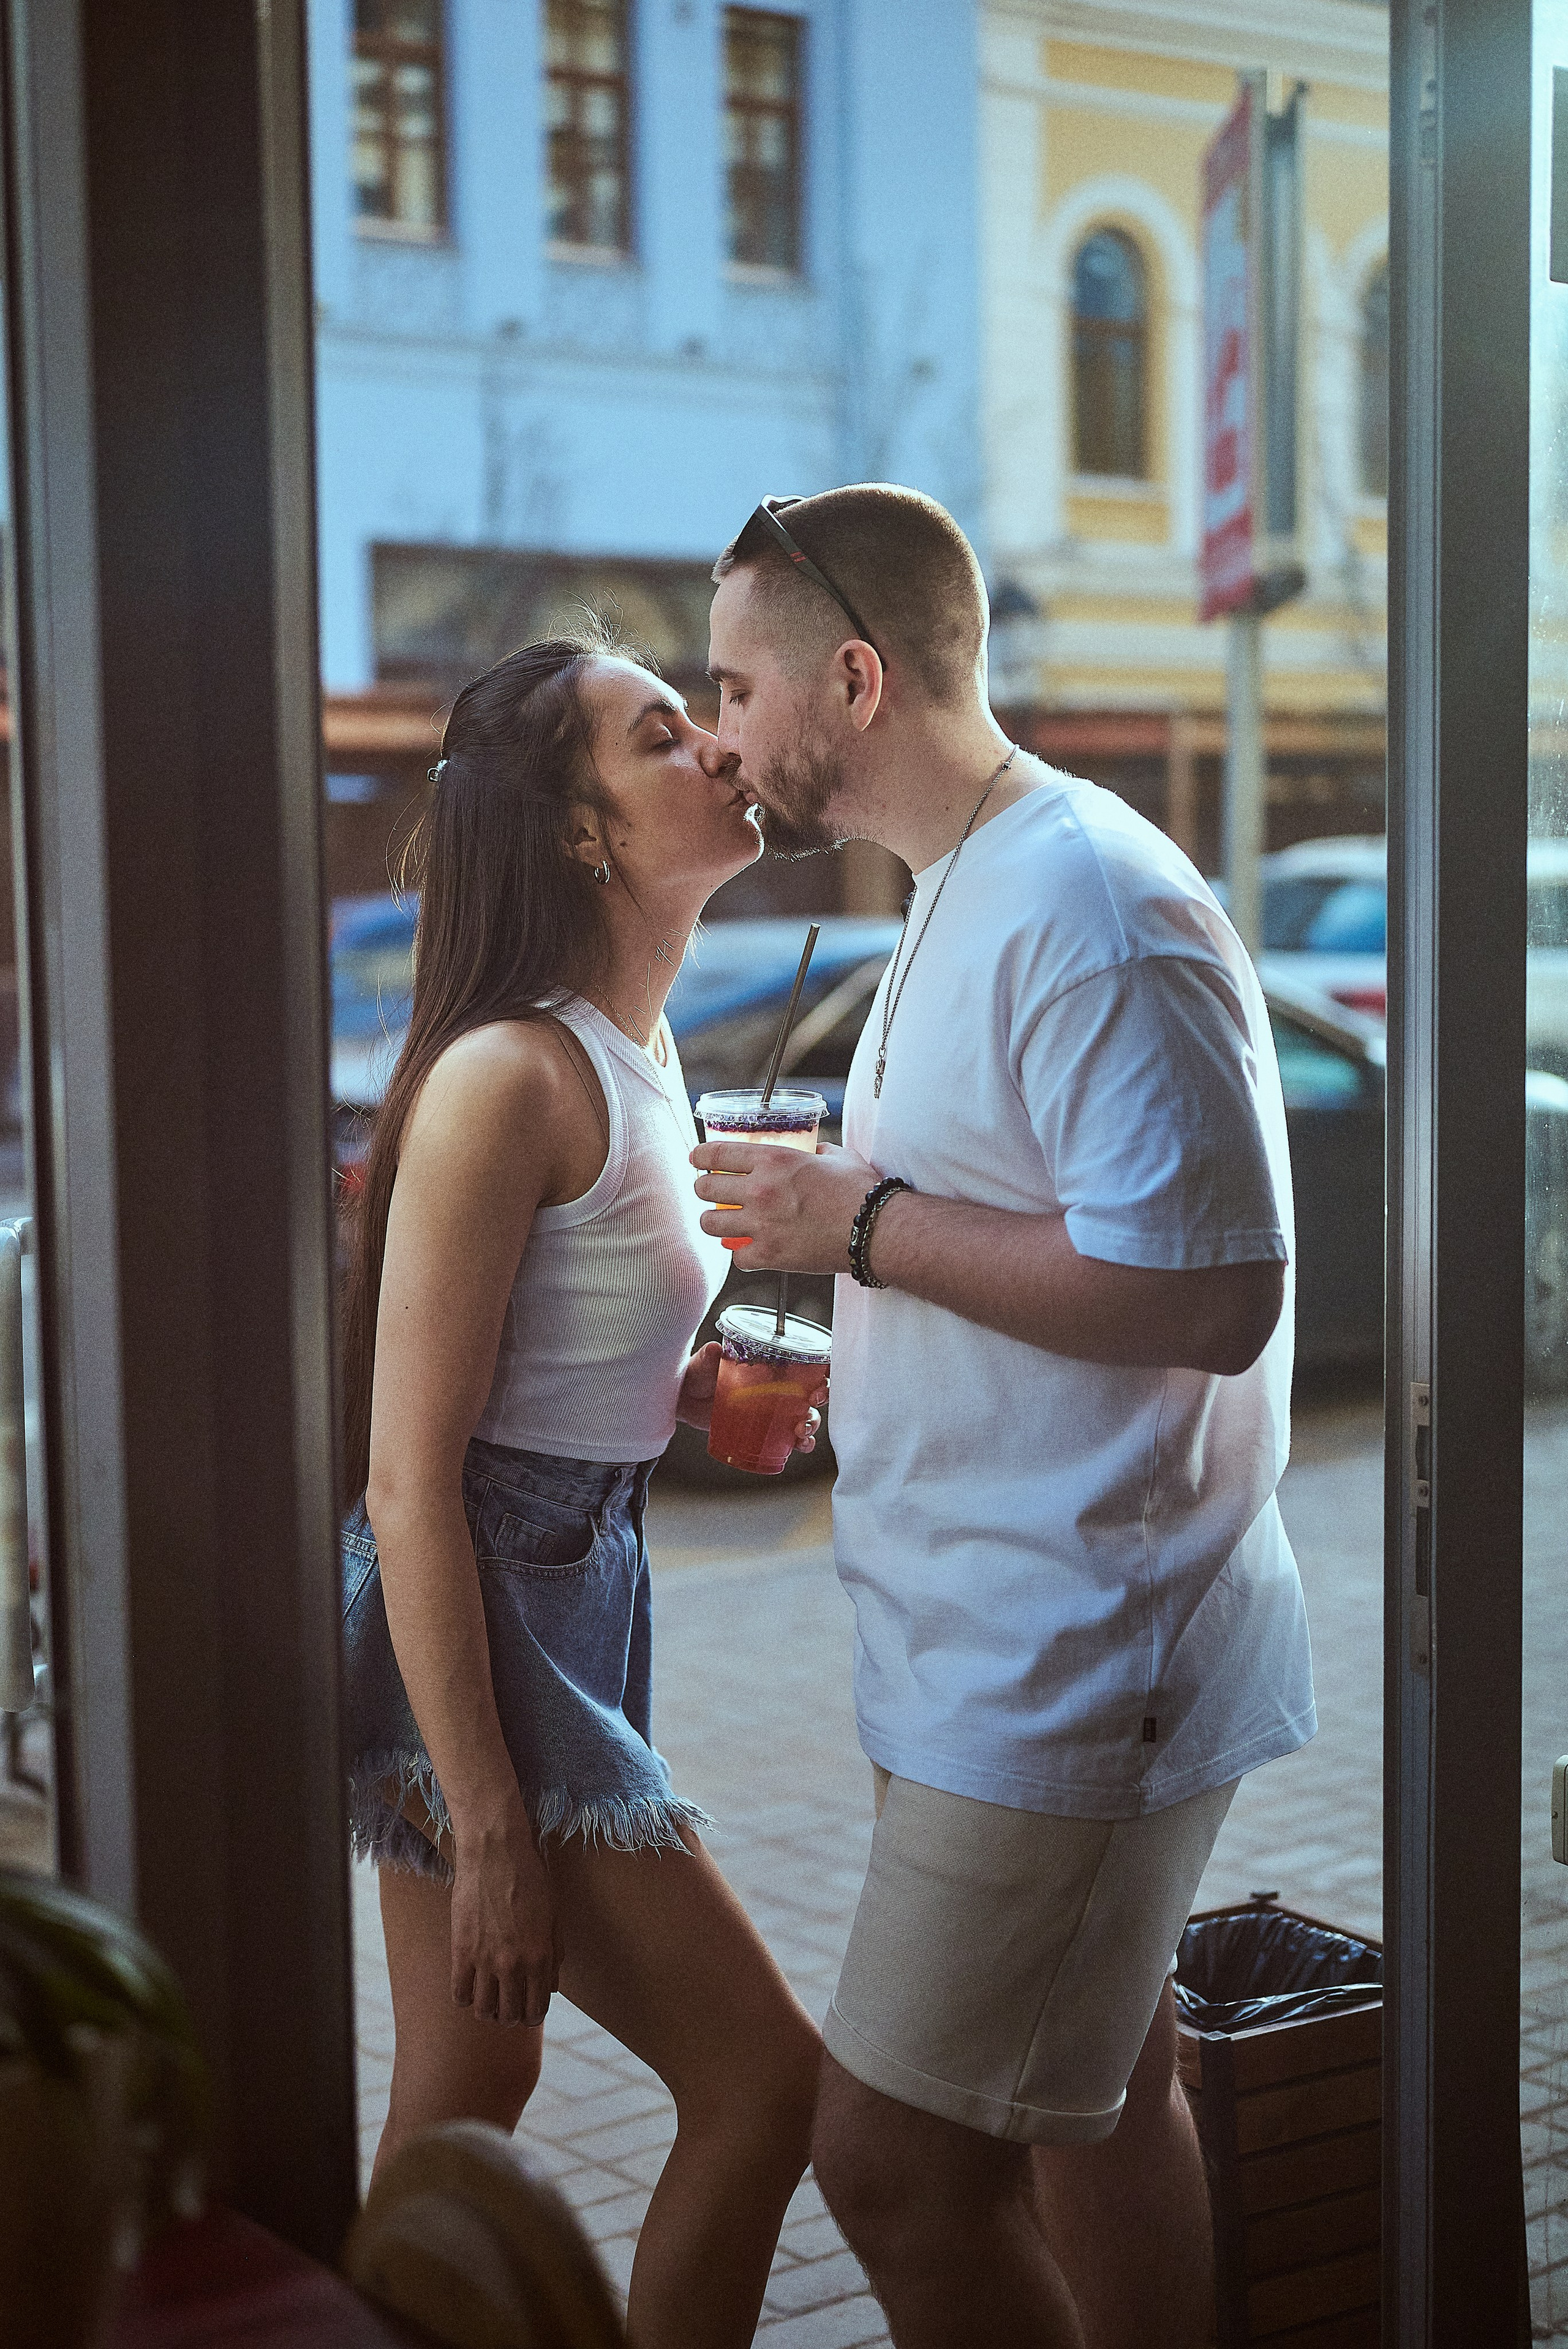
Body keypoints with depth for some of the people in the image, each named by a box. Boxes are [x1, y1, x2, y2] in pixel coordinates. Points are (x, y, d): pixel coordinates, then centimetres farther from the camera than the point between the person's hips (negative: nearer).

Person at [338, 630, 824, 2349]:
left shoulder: (635, 1057, 9)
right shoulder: (508, 1079, -20)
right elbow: (409, 1480, -21)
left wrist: (699, 1390, 3)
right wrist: (490, 1835, -21)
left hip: (571, 1596, 9)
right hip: (472, 1636, -9)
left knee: (460, 2110, 16)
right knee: (764, 2078, -1)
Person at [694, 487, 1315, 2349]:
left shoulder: (1090, 905, -20)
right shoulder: (964, 896, 14)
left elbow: (1210, 1292, -27)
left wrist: (871, 1225, -19)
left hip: (1063, 1669, -10)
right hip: (1015, 1642, 11)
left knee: (892, 2152, -5)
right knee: (1095, 2102, 19)